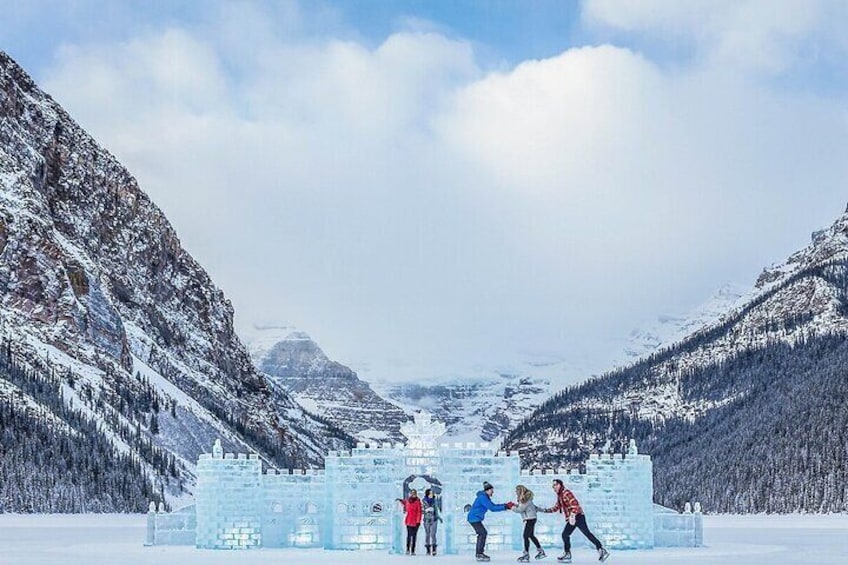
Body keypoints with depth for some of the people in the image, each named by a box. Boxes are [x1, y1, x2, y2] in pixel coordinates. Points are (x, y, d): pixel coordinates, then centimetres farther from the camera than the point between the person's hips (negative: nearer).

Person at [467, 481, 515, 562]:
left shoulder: (485, 497, 13)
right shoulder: (482, 497, -21)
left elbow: (493, 505, 12)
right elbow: (492, 508, -24)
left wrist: (506, 505, 2)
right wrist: (505, 507, -21)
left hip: (475, 518, 11)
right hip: (474, 518, -11)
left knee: (482, 534, 16)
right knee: (483, 533, -13)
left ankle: (479, 553, 24)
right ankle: (479, 555, -12)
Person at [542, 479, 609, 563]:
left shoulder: (566, 493, -11)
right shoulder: (559, 496, 19)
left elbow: (575, 504, -22)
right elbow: (556, 507, 28)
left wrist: (572, 516, -29)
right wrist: (546, 510, 18)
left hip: (577, 516, -10)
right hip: (571, 519, 10)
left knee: (587, 533, -15)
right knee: (565, 535, 8)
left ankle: (601, 550, -16)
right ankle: (567, 554, 13)